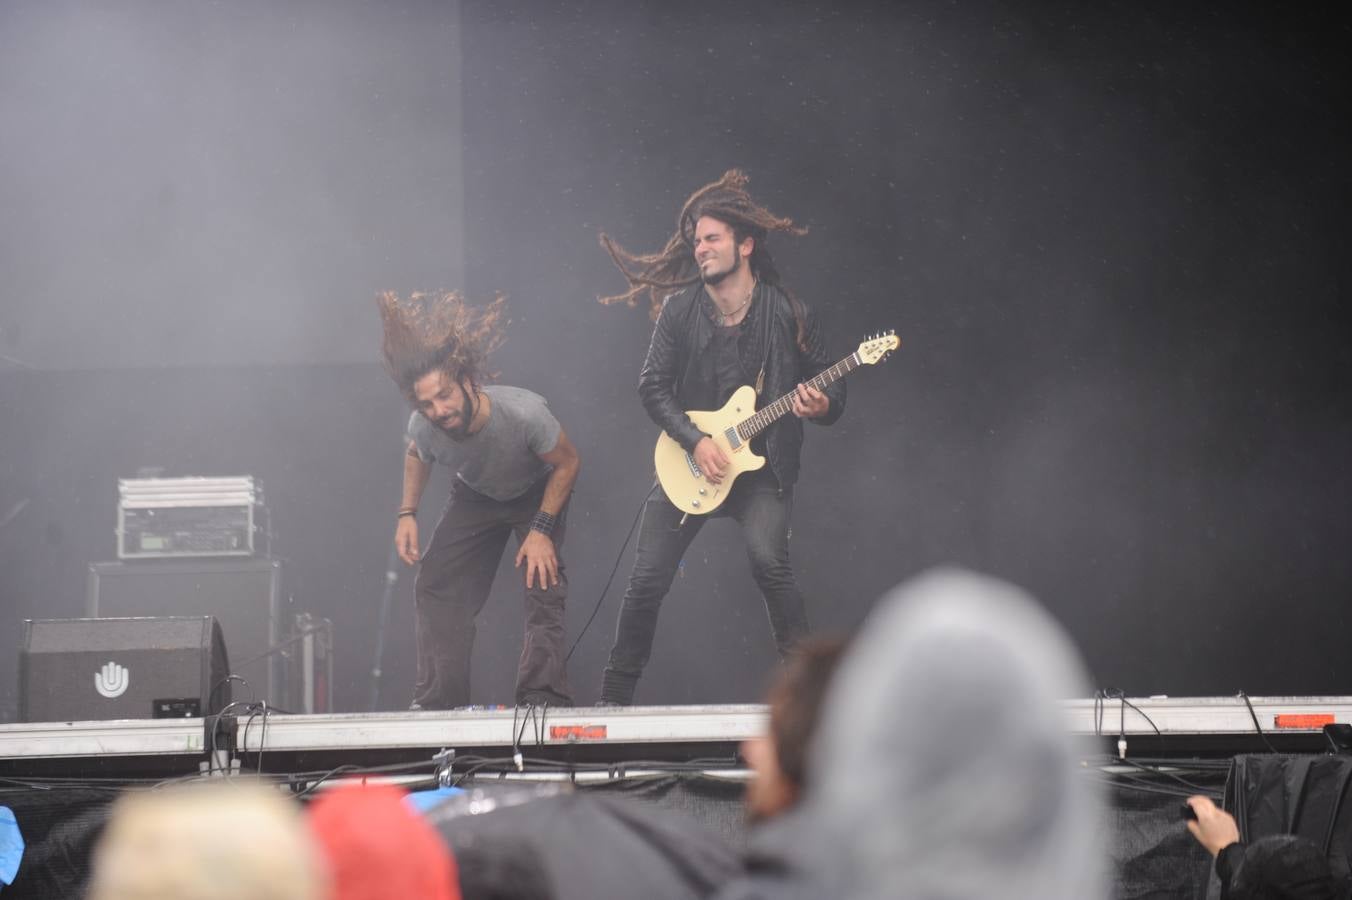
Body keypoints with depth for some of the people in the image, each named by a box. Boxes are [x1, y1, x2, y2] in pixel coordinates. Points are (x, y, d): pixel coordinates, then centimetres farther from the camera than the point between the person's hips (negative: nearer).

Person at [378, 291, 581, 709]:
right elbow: (416, 456, 1)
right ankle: (436, 704, 1)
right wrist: (407, 515, -9)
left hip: (537, 493, -4)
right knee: (435, 584, -7)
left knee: (544, 582, -21)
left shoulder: (524, 413, -39)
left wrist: (542, 529, -26)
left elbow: (568, 463, -22)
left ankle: (544, 702, -18)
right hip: (475, 497, 4)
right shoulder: (423, 427, -27)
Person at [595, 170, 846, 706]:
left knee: (769, 561, -26)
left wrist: (821, 406, -21)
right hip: (690, 462, 2)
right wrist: (695, 441, -15)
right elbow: (652, 385, -3)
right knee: (648, 579, -1)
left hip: (762, 466, -2)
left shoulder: (789, 315, -6)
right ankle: (614, 696, 14)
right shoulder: (680, 310, -2)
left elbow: (832, 390, 2)